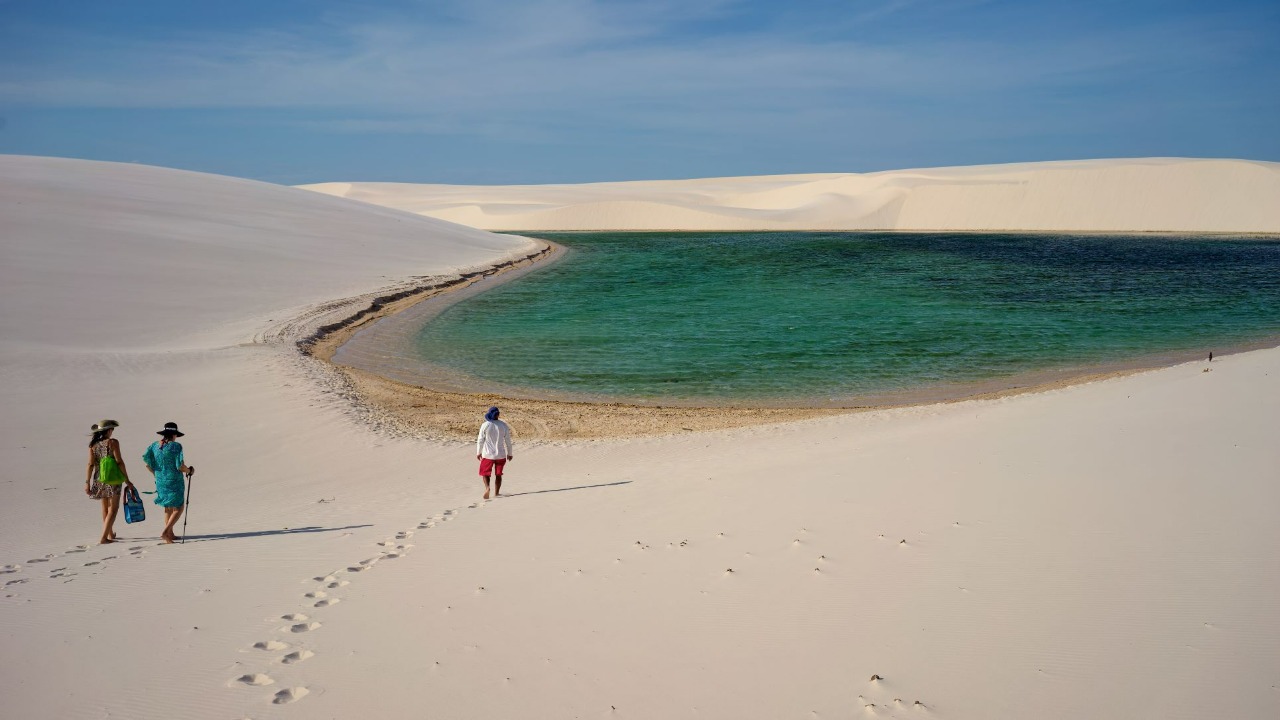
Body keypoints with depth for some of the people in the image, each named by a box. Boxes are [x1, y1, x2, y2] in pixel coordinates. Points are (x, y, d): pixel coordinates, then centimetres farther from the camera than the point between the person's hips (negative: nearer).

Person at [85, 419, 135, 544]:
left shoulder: (93, 445, 4)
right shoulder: (112, 442, -9)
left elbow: (91, 464, 0)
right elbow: (119, 462, -11)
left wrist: (87, 483, 2)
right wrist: (127, 480, -7)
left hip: (99, 479, 5)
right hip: (113, 479, -5)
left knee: (105, 508, 20)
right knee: (113, 509, 0)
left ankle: (110, 534, 35)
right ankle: (103, 538, -9)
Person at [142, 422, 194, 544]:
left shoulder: (154, 445, 2)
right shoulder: (176, 446, -15)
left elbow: (147, 463, 0)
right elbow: (180, 466, -18)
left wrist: (156, 473, 16)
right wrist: (189, 471, 2)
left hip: (160, 482, 6)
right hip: (174, 482, -6)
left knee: (168, 507, 21)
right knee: (178, 508, 4)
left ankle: (170, 534, 28)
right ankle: (165, 533, -11)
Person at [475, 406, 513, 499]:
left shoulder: (485, 425, -9)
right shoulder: (504, 426, -3)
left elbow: (480, 440, -4)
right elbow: (508, 441, 2)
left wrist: (478, 452, 9)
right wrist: (509, 453, 14)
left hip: (488, 454, -2)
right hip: (501, 455, 2)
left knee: (485, 472, 11)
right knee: (498, 474, 15)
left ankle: (487, 487, -14)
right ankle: (496, 493, 17)